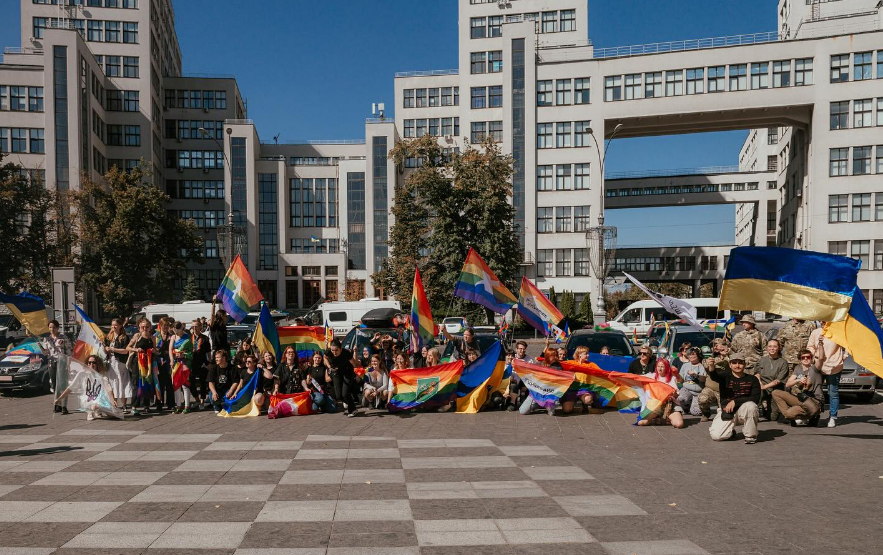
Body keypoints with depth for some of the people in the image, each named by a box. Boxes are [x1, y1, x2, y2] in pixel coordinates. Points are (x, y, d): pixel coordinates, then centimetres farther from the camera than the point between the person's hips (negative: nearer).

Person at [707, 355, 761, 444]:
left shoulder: (752, 379, -1)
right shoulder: (725, 376, -1)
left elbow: (756, 399, -11)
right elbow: (714, 376, -24)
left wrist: (735, 401, -19)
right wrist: (712, 369, -48)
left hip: (744, 411, 0)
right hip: (726, 411, 0)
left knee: (750, 406, -34)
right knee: (716, 436, -17)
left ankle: (750, 435, -10)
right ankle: (731, 431, 20)